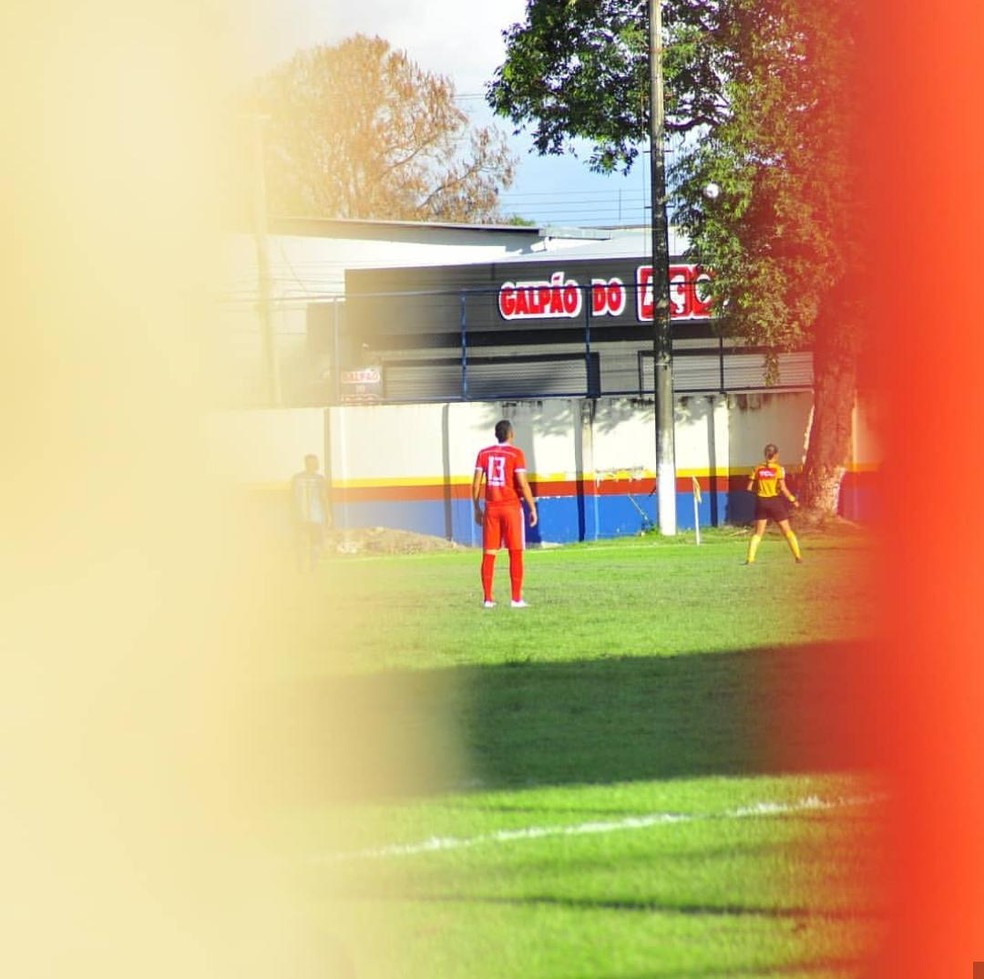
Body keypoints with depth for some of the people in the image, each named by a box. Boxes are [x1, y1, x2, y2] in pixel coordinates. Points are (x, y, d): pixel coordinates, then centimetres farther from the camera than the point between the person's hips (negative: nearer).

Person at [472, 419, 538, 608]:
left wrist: (477, 509, 12)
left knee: (489, 554, 6)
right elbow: (523, 484, -13)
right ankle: (516, 598, -1)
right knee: (515, 553, 2)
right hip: (511, 507, -3)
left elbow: (476, 484, 3)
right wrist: (533, 508, -6)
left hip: (491, 508, 3)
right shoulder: (516, 454, -7)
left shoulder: (484, 454, 5)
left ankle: (488, 598, 3)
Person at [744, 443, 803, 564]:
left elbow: (750, 488, 1)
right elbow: (783, 488, -14)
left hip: (762, 502, 2)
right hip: (775, 501, -2)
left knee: (758, 533, 10)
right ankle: (798, 556, 8)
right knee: (787, 531, 9)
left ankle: (750, 558, -3)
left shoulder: (758, 469, 1)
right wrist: (793, 499, -2)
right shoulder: (778, 469, -7)